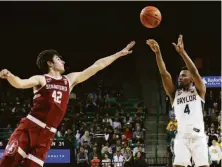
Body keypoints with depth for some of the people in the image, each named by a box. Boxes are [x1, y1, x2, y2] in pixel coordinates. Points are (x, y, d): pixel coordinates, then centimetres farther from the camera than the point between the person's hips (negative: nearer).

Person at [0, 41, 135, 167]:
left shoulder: (70, 79, 17)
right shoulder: (40, 79, 3)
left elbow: (97, 66, 18)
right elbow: (19, 83, -16)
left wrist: (120, 53, 20)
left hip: (47, 134, 4)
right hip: (30, 126, -4)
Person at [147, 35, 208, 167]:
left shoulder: (199, 91, 9)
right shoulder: (175, 94, 15)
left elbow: (194, 72, -8)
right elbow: (164, 74, 4)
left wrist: (182, 52, -18)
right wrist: (158, 53, -8)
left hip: (198, 136, -2)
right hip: (182, 137, 2)